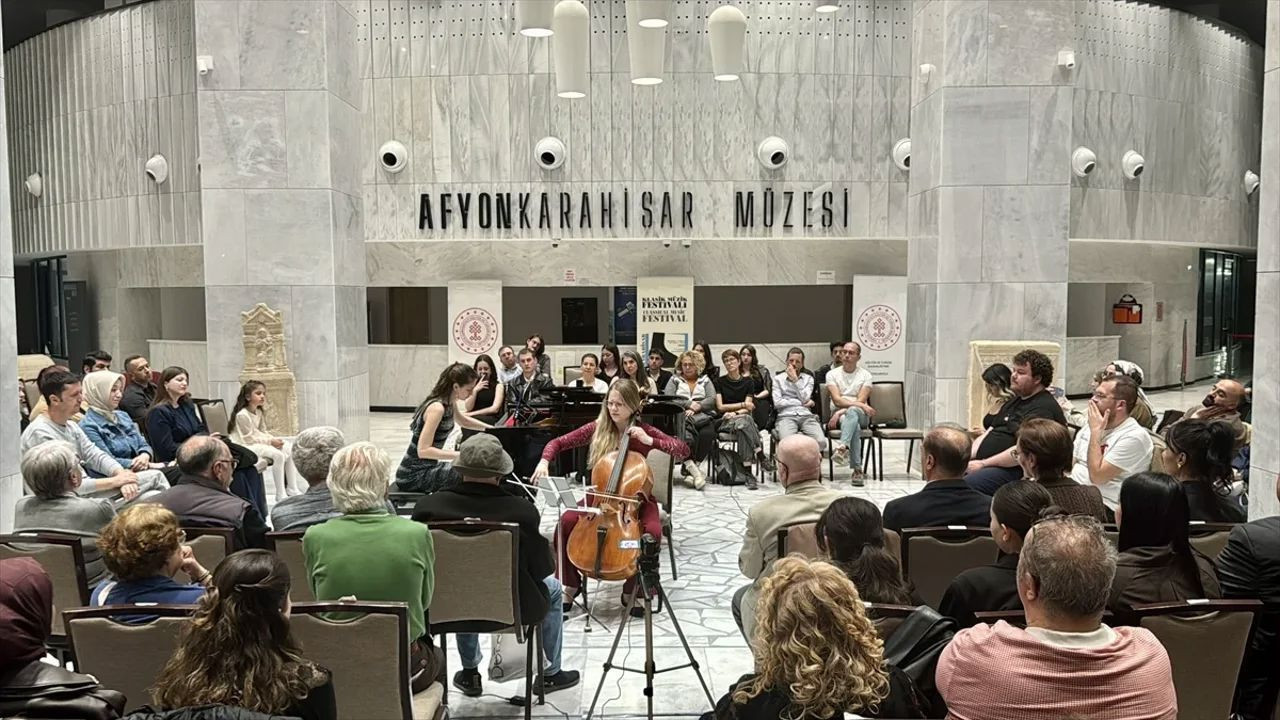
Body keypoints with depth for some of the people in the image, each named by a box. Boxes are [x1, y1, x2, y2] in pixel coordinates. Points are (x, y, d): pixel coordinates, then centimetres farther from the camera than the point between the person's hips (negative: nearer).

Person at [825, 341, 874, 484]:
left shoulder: (865, 375, 9)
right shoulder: (832, 374, 9)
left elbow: (861, 401, -4)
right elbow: (837, 400, -5)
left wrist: (841, 412, -18)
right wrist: (860, 405, -19)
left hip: (861, 415, 0)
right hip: (839, 414, 0)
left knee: (852, 412, -40)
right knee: (855, 427, -36)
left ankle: (842, 448, -61)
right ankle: (857, 469, -44)